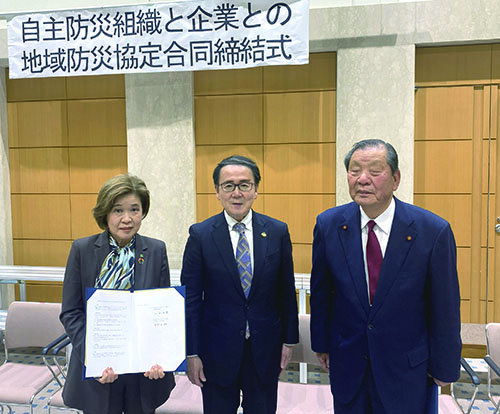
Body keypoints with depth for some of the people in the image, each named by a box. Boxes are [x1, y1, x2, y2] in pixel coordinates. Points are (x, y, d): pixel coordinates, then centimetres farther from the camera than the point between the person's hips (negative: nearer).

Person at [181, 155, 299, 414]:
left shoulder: (277, 232, -4)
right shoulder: (200, 235, -8)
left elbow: (287, 292, 2)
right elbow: (190, 299, -6)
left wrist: (289, 340, 5)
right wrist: (192, 353, -5)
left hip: (265, 348, 2)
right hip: (217, 350, -1)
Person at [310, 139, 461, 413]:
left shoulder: (434, 231, -16)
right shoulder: (328, 225, -10)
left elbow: (444, 308, -6)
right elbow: (320, 293, 1)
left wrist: (444, 368, 1)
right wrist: (321, 344, 8)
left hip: (406, 369, -1)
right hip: (346, 365, 2)